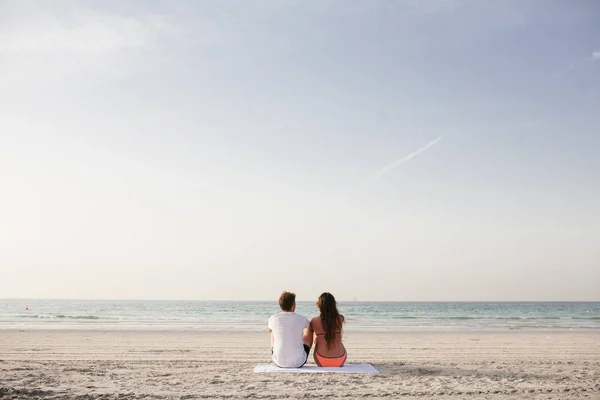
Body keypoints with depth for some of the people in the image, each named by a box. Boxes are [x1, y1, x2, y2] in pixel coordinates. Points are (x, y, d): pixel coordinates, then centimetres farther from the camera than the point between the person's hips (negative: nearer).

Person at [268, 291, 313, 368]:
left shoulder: (273, 319, -7)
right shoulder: (302, 319, -8)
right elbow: (310, 328, 18)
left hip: (279, 362, 1)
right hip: (298, 363, -1)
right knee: (309, 331, 25)